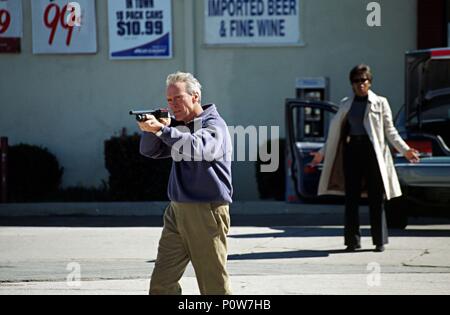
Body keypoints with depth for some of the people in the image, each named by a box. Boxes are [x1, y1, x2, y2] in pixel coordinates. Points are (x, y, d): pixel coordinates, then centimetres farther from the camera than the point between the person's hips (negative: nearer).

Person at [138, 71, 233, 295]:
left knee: (214, 285, -2)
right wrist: (153, 127, -6)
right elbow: (149, 151, 13)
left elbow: (198, 148, -27)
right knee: (161, 284, 2)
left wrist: (162, 129, -35)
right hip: (177, 210, 7)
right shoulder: (179, 128, 15)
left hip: (206, 212, -7)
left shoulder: (213, 125, -7)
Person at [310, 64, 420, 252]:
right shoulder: (346, 104, 13)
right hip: (352, 150, 2)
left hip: (373, 151, -2)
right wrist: (323, 153, 16)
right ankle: (353, 240, 6)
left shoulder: (380, 103, 6)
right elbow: (335, 132, 18)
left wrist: (405, 150, -4)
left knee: (376, 198, -2)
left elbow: (390, 130, 6)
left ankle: (380, 241, 4)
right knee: (351, 196, 1)